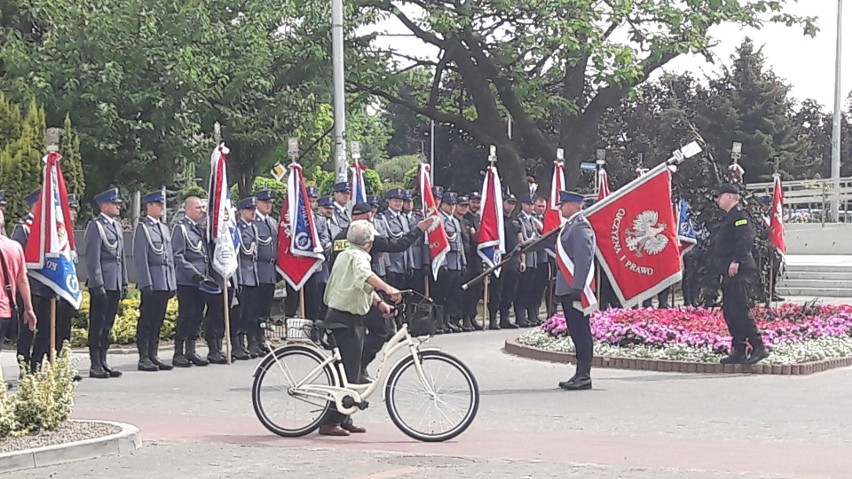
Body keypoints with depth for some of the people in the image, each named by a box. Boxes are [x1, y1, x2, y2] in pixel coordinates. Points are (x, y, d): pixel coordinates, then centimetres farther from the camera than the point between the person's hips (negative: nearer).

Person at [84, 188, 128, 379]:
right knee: (97, 325, -3)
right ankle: (95, 365, 0)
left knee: (107, 325, 11)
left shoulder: (117, 226, 17)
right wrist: (97, 283, -18)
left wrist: (124, 282, 16)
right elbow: (93, 257, -13)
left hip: (115, 284, 8)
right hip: (102, 284, -8)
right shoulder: (95, 226, -8)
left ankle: (103, 362, 16)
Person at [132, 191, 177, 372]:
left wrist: (173, 284, 15)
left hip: (165, 283, 7)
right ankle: (144, 358, -1)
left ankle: (153, 356, 14)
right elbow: (140, 258, -11)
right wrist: (146, 283, -17)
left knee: (157, 321, 9)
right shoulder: (142, 227, -6)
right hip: (151, 283, -7)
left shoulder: (164, 228, 18)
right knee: (146, 321, -4)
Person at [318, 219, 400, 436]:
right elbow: (365, 275, -37)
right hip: (348, 320, -10)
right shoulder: (358, 256, -13)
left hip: (340, 315, 10)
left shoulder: (345, 255, 18)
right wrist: (388, 289, -52)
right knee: (349, 372, -9)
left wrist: (379, 303, 6)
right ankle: (330, 422, -9)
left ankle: (344, 420, 21)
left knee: (350, 371, 16)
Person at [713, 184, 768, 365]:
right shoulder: (730, 217, 24)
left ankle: (759, 348, -12)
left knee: (740, 310, -14)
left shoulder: (740, 215, -8)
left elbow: (746, 240, -22)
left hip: (739, 271, -11)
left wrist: (736, 261, -28)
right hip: (729, 274, 11)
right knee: (729, 312, 9)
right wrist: (723, 271, 24)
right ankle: (739, 352, 12)